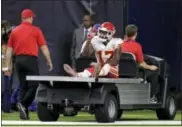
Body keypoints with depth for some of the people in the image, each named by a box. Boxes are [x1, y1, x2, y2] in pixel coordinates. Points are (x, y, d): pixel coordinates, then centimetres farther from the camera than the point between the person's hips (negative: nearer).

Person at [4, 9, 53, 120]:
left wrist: (8, 66, 13)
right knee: (34, 85, 0)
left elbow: (9, 50, 9)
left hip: (18, 60, 5)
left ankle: (24, 112, 9)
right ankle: (23, 104, -20)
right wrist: (49, 62, 6)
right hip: (31, 60, -5)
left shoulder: (14, 31, 9)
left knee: (23, 86, 10)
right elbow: (44, 48, -2)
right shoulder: (36, 30, -1)